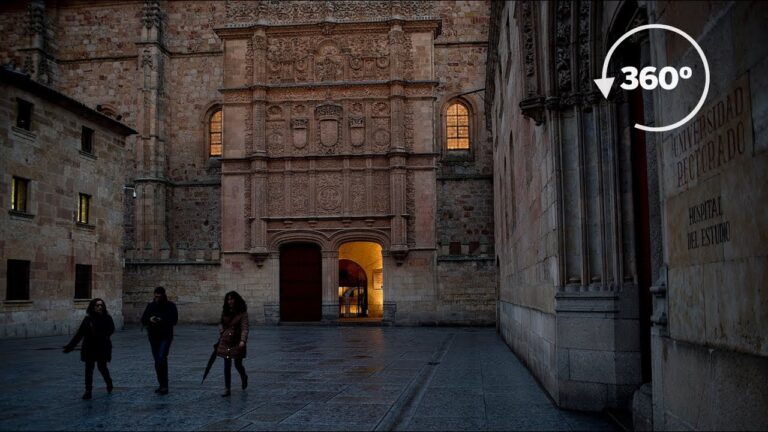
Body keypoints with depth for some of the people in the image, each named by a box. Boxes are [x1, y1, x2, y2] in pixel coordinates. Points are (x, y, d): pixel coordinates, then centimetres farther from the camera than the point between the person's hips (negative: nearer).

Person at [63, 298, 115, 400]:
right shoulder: (88, 319, 2)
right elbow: (79, 334, 3)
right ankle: (88, 391, 8)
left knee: (102, 367, 5)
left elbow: (111, 329, -18)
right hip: (89, 348, 2)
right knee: (88, 369, 1)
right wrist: (70, 345, -2)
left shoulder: (107, 318, -5)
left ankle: (109, 383, 34)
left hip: (102, 348, -2)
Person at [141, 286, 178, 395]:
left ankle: (164, 385, -16)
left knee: (162, 358, -20)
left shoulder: (170, 306, -3)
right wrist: (149, 319, -17)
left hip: (166, 337, -5)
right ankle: (162, 385, 20)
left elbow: (174, 320, -10)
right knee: (157, 361, 9)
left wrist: (163, 321, -26)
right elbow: (143, 319, 5)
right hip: (153, 337, 5)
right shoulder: (151, 306, 7)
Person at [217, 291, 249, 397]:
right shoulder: (225, 311, 4)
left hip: (237, 342, -4)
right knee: (227, 366, 3)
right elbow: (221, 323, 19)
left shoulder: (242, 313, -11)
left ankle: (244, 378, 38)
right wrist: (221, 333, 4)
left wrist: (243, 340, -33)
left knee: (238, 364, 6)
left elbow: (245, 328, -19)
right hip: (225, 341, 4)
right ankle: (227, 389, 9)